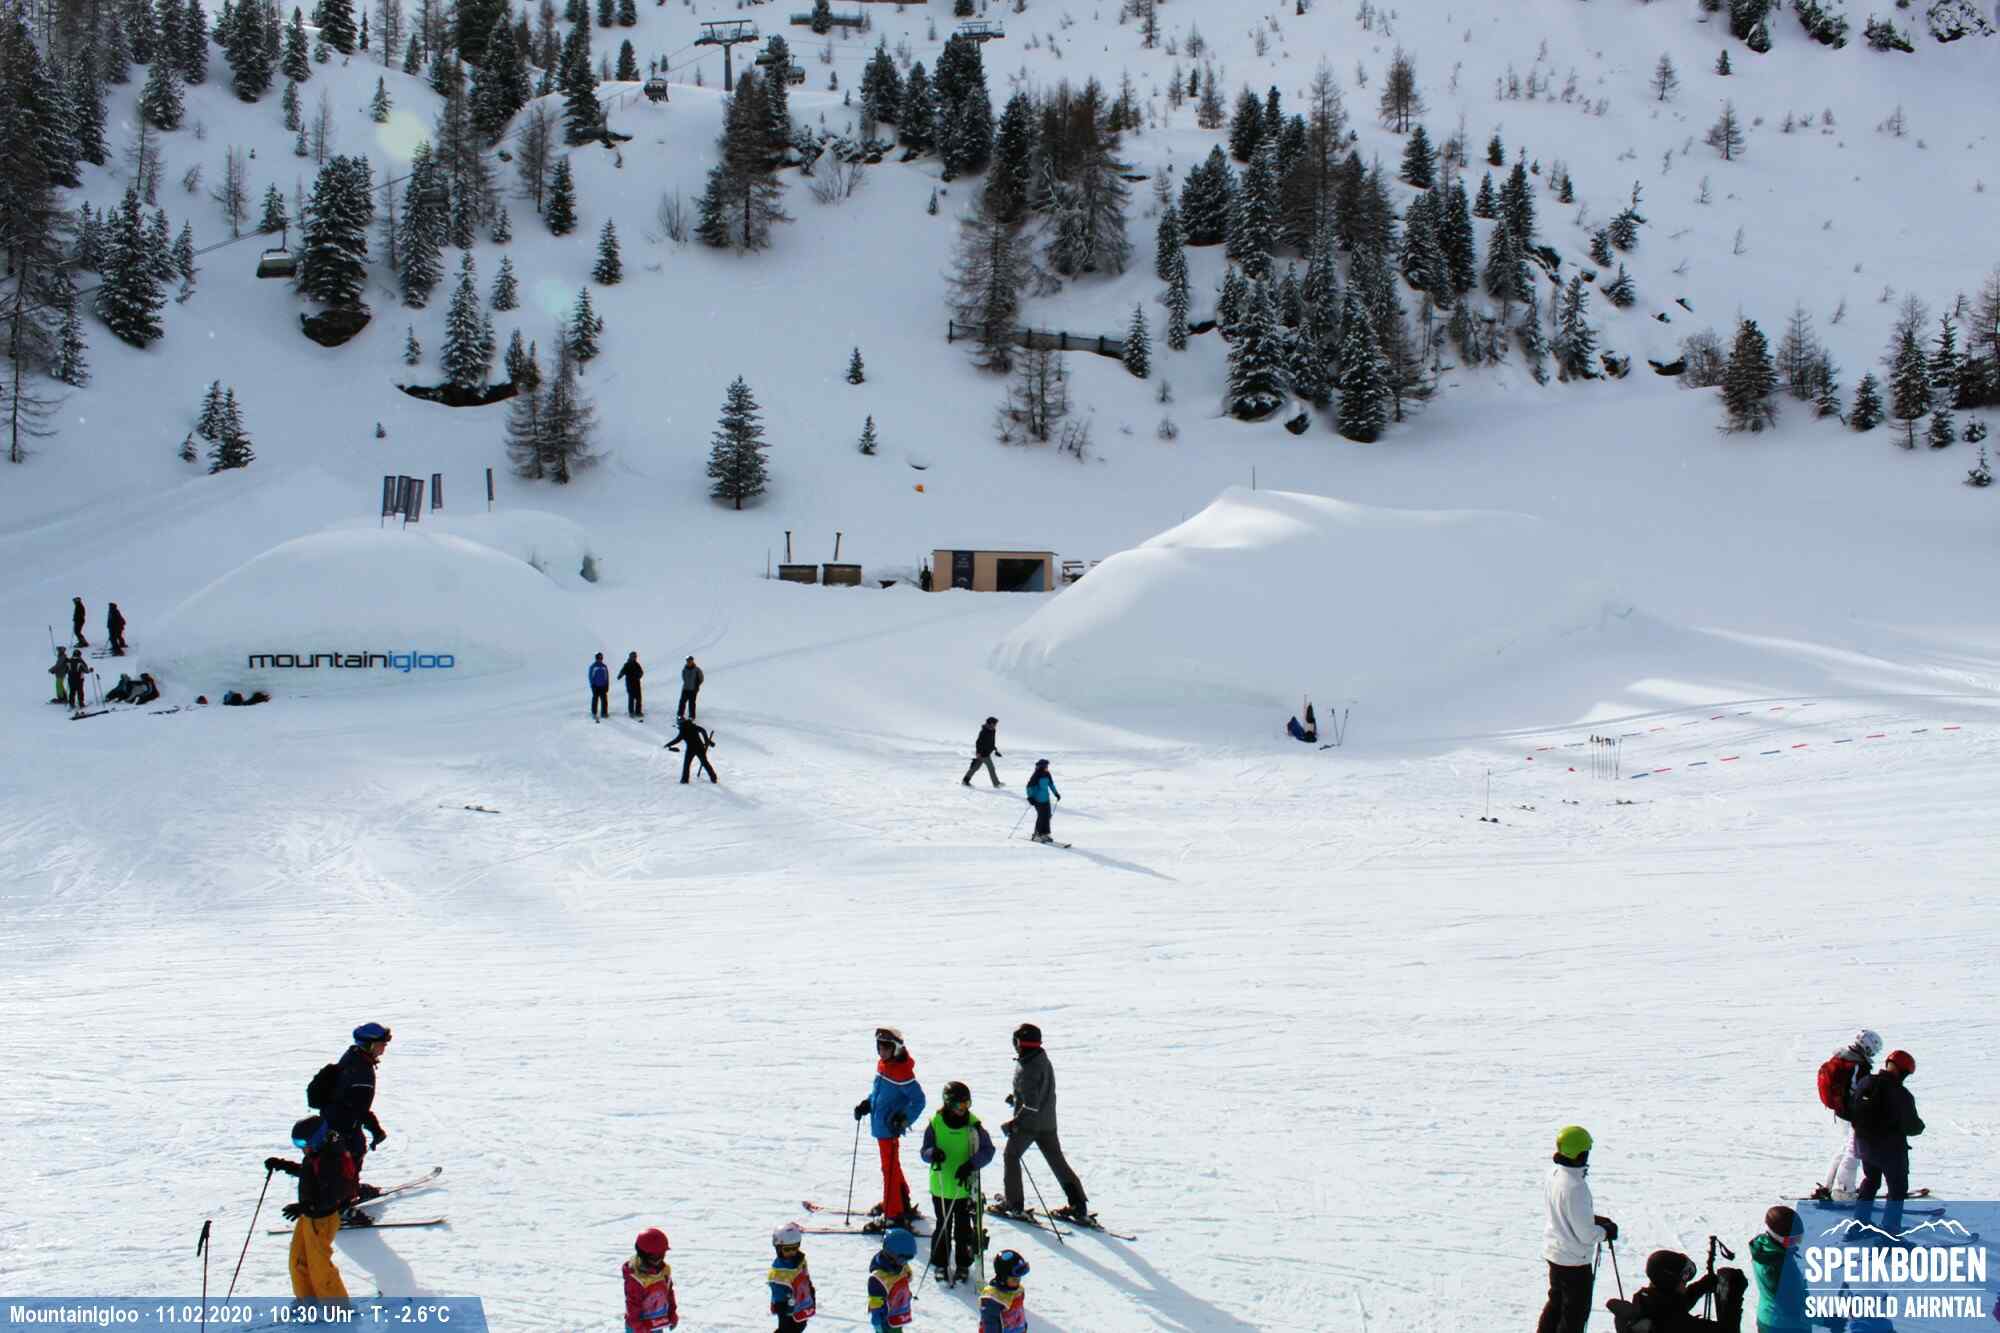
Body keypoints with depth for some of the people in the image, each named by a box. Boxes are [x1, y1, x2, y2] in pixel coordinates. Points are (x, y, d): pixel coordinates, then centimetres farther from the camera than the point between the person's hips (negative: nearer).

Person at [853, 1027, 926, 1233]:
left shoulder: (902, 1072, -21)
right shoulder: (883, 1064, 8)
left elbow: (918, 1100, -21)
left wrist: (904, 1119, -28)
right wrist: (867, 1103, 11)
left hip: (890, 1128, -10)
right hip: (880, 1126, 10)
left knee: (890, 1169, -3)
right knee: (892, 1167, 22)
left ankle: (893, 1215, 3)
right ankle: (903, 1205, 37)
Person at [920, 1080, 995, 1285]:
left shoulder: (973, 1124, -7)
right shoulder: (935, 1124, -7)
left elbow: (987, 1150, -8)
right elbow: (924, 1151, -3)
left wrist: (971, 1164, -24)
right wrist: (933, 1153, -27)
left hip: (966, 1186, 0)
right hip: (941, 1187, 0)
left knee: (964, 1228, 8)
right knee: (943, 1228, 8)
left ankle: (962, 1264, 23)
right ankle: (940, 1264, 22)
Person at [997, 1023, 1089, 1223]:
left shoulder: (1027, 1069, -23)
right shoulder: (1043, 1060, 5)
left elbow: (1031, 1104, -26)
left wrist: (1014, 1123, -22)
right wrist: (1016, 1098, 18)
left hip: (1028, 1123, -8)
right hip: (1048, 1122, 8)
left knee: (1011, 1156, 12)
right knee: (1057, 1161, 10)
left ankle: (1013, 1203, 15)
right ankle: (1079, 1206, 6)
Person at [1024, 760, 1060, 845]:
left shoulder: (1047, 775, 4)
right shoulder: (1036, 776, -17)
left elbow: (1051, 784, 20)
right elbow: (1029, 786, -15)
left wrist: (1056, 793, 25)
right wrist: (1030, 797, -21)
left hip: (1046, 799, 7)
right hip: (1038, 799, -7)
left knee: (1047, 815, 7)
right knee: (1041, 816, -8)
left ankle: (1045, 834, 17)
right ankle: (1037, 835, 3)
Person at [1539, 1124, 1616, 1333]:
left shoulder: (1554, 1173, -4)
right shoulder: (1576, 1187, -30)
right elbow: (1586, 1234, -24)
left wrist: (1594, 1220, 8)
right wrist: (1606, 1231, -6)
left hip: (1554, 1251, 8)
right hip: (1575, 1258, -8)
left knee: (1556, 1302, 25)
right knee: (1576, 1311, 10)